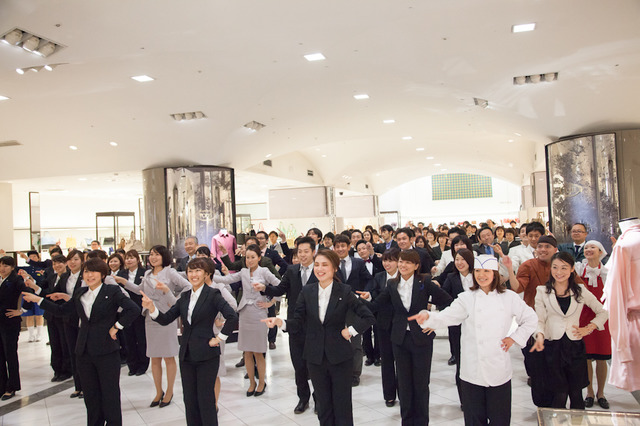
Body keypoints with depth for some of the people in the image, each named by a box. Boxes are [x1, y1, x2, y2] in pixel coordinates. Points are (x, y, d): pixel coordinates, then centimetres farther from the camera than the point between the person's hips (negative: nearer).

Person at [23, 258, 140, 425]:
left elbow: (133, 310, -14)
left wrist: (116, 327, -12)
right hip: (84, 352, 6)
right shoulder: (79, 293, 11)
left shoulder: (112, 291, -7)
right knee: (90, 395, 14)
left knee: (110, 394, 1)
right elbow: (61, 310, 18)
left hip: (107, 353, -5)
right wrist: (38, 299, 16)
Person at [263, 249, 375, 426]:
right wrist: (280, 322, -18)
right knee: (323, 405, 13)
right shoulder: (307, 291, 1)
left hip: (340, 358, -2)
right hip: (315, 358, 3)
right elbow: (297, 323, -2)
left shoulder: (344, 291, -7)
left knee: (342, 406, 6)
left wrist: (351, 331, -13)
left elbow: (368, 317, -7)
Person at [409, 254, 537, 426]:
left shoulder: (509, 297, 3)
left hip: (499, 368, 1)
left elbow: (530, 319, 13)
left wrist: (514, 338, 3)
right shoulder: (466, 298, 1)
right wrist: (427, 316, -30)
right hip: (473, 370, 0)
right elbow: (447, 316, -12)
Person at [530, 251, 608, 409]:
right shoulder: (542, 291, 2)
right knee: (560, 393, -1)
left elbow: (603, 312, 14)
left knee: (576, 393, 8)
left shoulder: (580, 291, 6)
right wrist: (540, 335, -21)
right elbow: (539, 319, -2)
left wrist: (589, 328, 2)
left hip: (575, 346, 2)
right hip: (552, 347, -2)